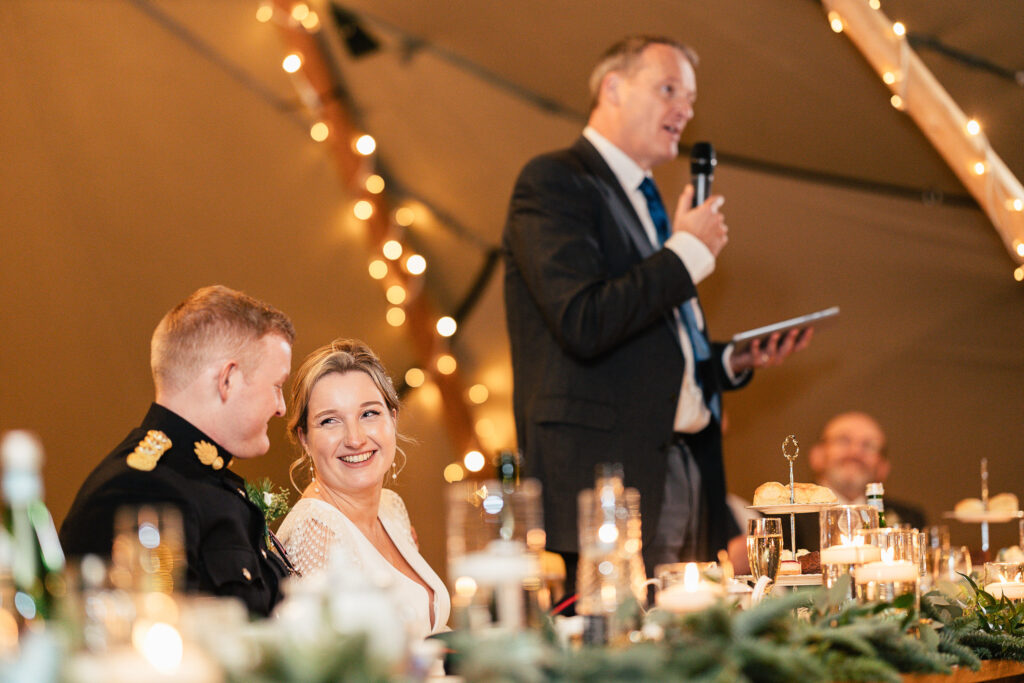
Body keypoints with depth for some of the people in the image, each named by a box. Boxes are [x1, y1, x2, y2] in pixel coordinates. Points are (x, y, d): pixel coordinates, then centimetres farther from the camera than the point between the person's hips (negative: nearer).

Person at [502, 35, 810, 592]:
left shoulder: (645, 202, 24)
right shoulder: (553, 181, -4)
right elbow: (584, 324, -18)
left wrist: (733, 361, 13)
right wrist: (688, 250, -8)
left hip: (685, 477, 9)